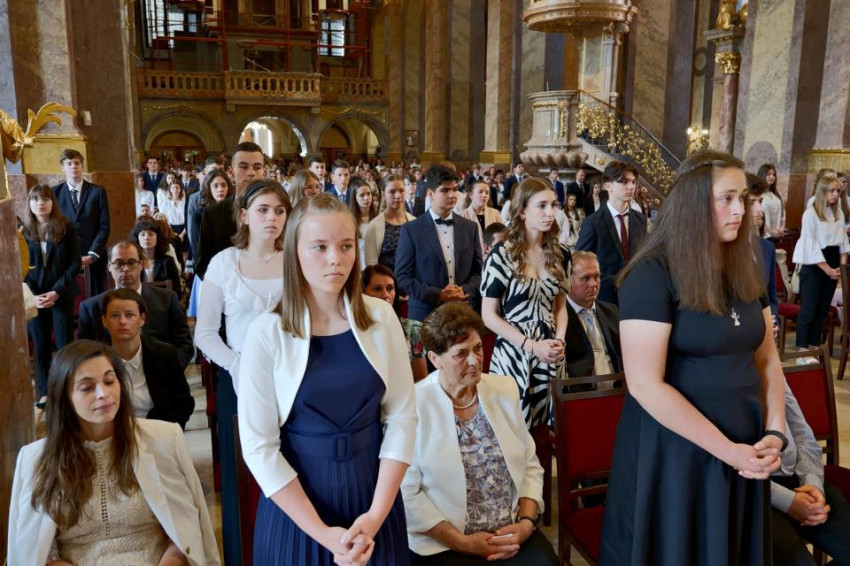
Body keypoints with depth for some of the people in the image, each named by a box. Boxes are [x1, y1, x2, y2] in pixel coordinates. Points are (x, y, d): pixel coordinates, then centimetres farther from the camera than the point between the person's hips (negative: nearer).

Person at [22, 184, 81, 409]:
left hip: (62, 294, -2)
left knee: (64, 344, 0)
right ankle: (46, 391, 19)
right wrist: (32, 294, -10)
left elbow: (75, 263, -5)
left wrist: (56, 292, -13)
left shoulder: (66, 227, -4)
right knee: (41, 345, 8)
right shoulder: (22, 230, 1)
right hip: (34, 295, 2)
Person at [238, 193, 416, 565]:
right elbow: (259, 446, -12)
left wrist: (376, 515, -10)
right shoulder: (266, 333, -13)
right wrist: (322, 532, -14)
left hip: (372, 487, 2)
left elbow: (402, 416, -4)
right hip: (296, 498, -2)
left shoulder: (381, 318, -6)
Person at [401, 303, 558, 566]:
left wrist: (526, 522, -6)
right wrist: (462, 542, -11)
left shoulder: (504, 389, 4)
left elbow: (530, 465, 8)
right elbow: (407, 493, -11)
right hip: (444, 544, -4)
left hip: (513, 533, 4)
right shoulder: (413, 406, -12)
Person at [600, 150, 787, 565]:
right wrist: (726, 449, -17)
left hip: (744, 453, 7)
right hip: (674, 449, -6)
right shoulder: (652, 275, -18)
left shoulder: (744, 271, 5)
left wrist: (775, 432, -3)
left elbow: (767, 359, 11)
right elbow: (645, 385, -22)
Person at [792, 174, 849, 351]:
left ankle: (815, 346, 22)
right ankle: (802, 349, 2)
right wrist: (827, 269, -14)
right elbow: (810, 245, -14)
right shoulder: (810, 214, -11)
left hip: (832, 264, 7)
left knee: (823, 308, 12)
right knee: (808, 309, -4)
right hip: (814, 265, -6)